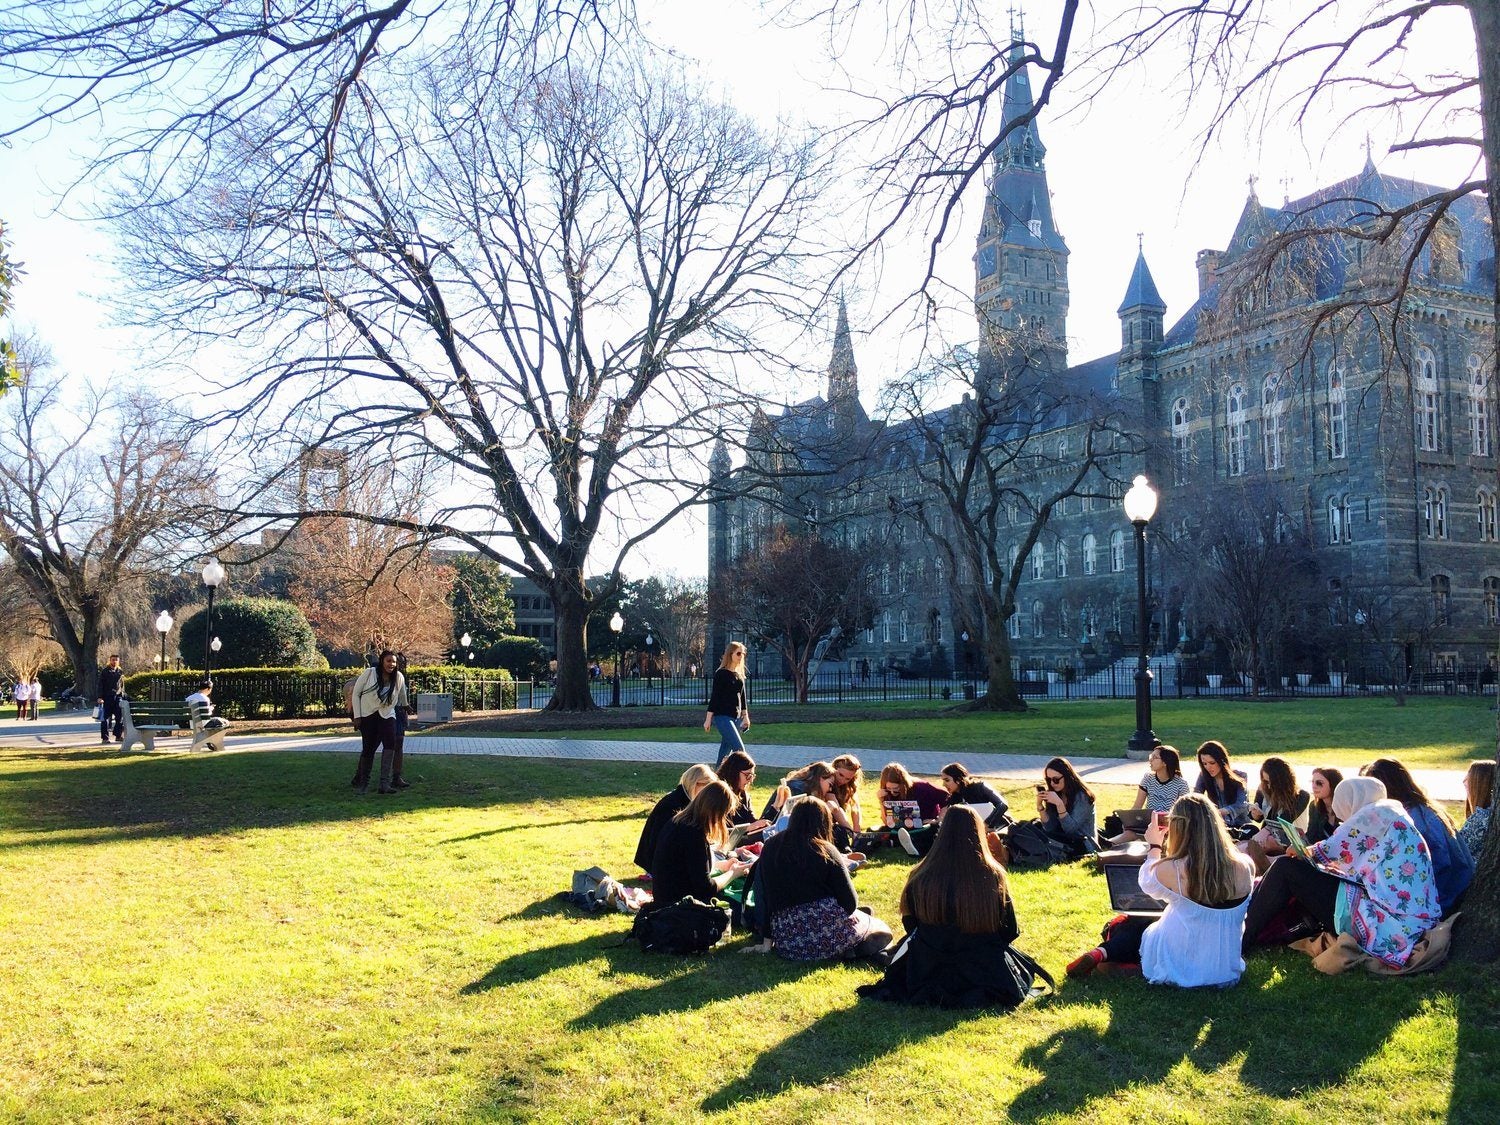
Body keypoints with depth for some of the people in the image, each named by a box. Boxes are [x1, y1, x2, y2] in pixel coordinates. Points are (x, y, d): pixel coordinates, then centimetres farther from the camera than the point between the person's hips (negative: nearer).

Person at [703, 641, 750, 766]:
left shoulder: (740, 674, 13)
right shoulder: (721, 674, -8)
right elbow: (714, 697, -9)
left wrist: (745, 716, 18)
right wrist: (708, 719, -10)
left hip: (736, 717, 7)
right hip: (722, 717, -7)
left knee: (726, 750, 9)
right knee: (739, 748, -17)